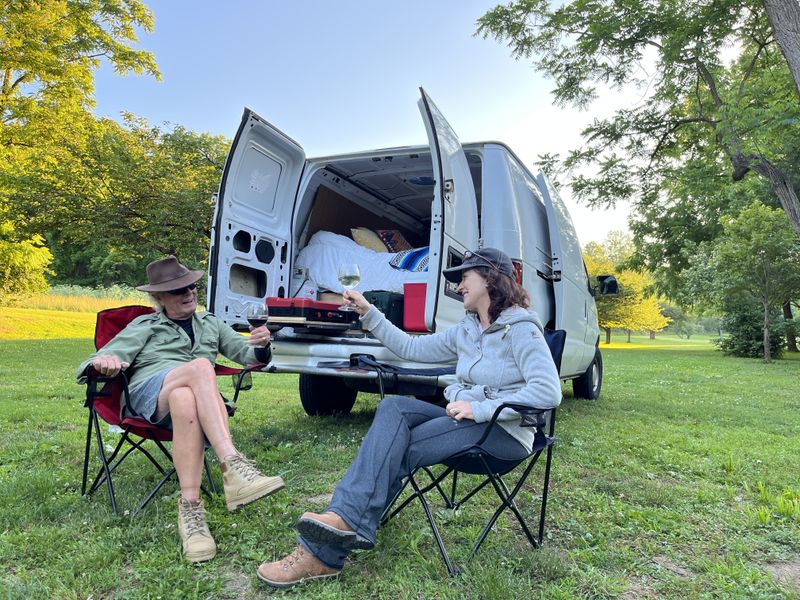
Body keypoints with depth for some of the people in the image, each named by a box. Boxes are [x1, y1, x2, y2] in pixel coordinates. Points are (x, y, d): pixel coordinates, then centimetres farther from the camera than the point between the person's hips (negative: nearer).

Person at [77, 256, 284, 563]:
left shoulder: (211, 324, 28)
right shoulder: (144, 326, 22)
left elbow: (247, 355, 23)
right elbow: (106, 360, 8)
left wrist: (260, 346, -3)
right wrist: (101, 361, -19)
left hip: (192, 394, 2)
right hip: (148, 391, -2)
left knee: (185, 401, -41)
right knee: (200, 366, -37)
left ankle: (190, 507, -47)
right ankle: (233, 466, -52)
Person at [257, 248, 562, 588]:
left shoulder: (520, 329, -11)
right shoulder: (466, 331, 13)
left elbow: (549, 392, -22)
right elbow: (411, 348, 14)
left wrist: (481, 409, -26)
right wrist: (369, 313, 10)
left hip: (504, 430, -7)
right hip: (464, 419, 7)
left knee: (398, 447, -21)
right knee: (393, 408, -18)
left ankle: (324, 554, -18)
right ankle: (344, 519, -28)